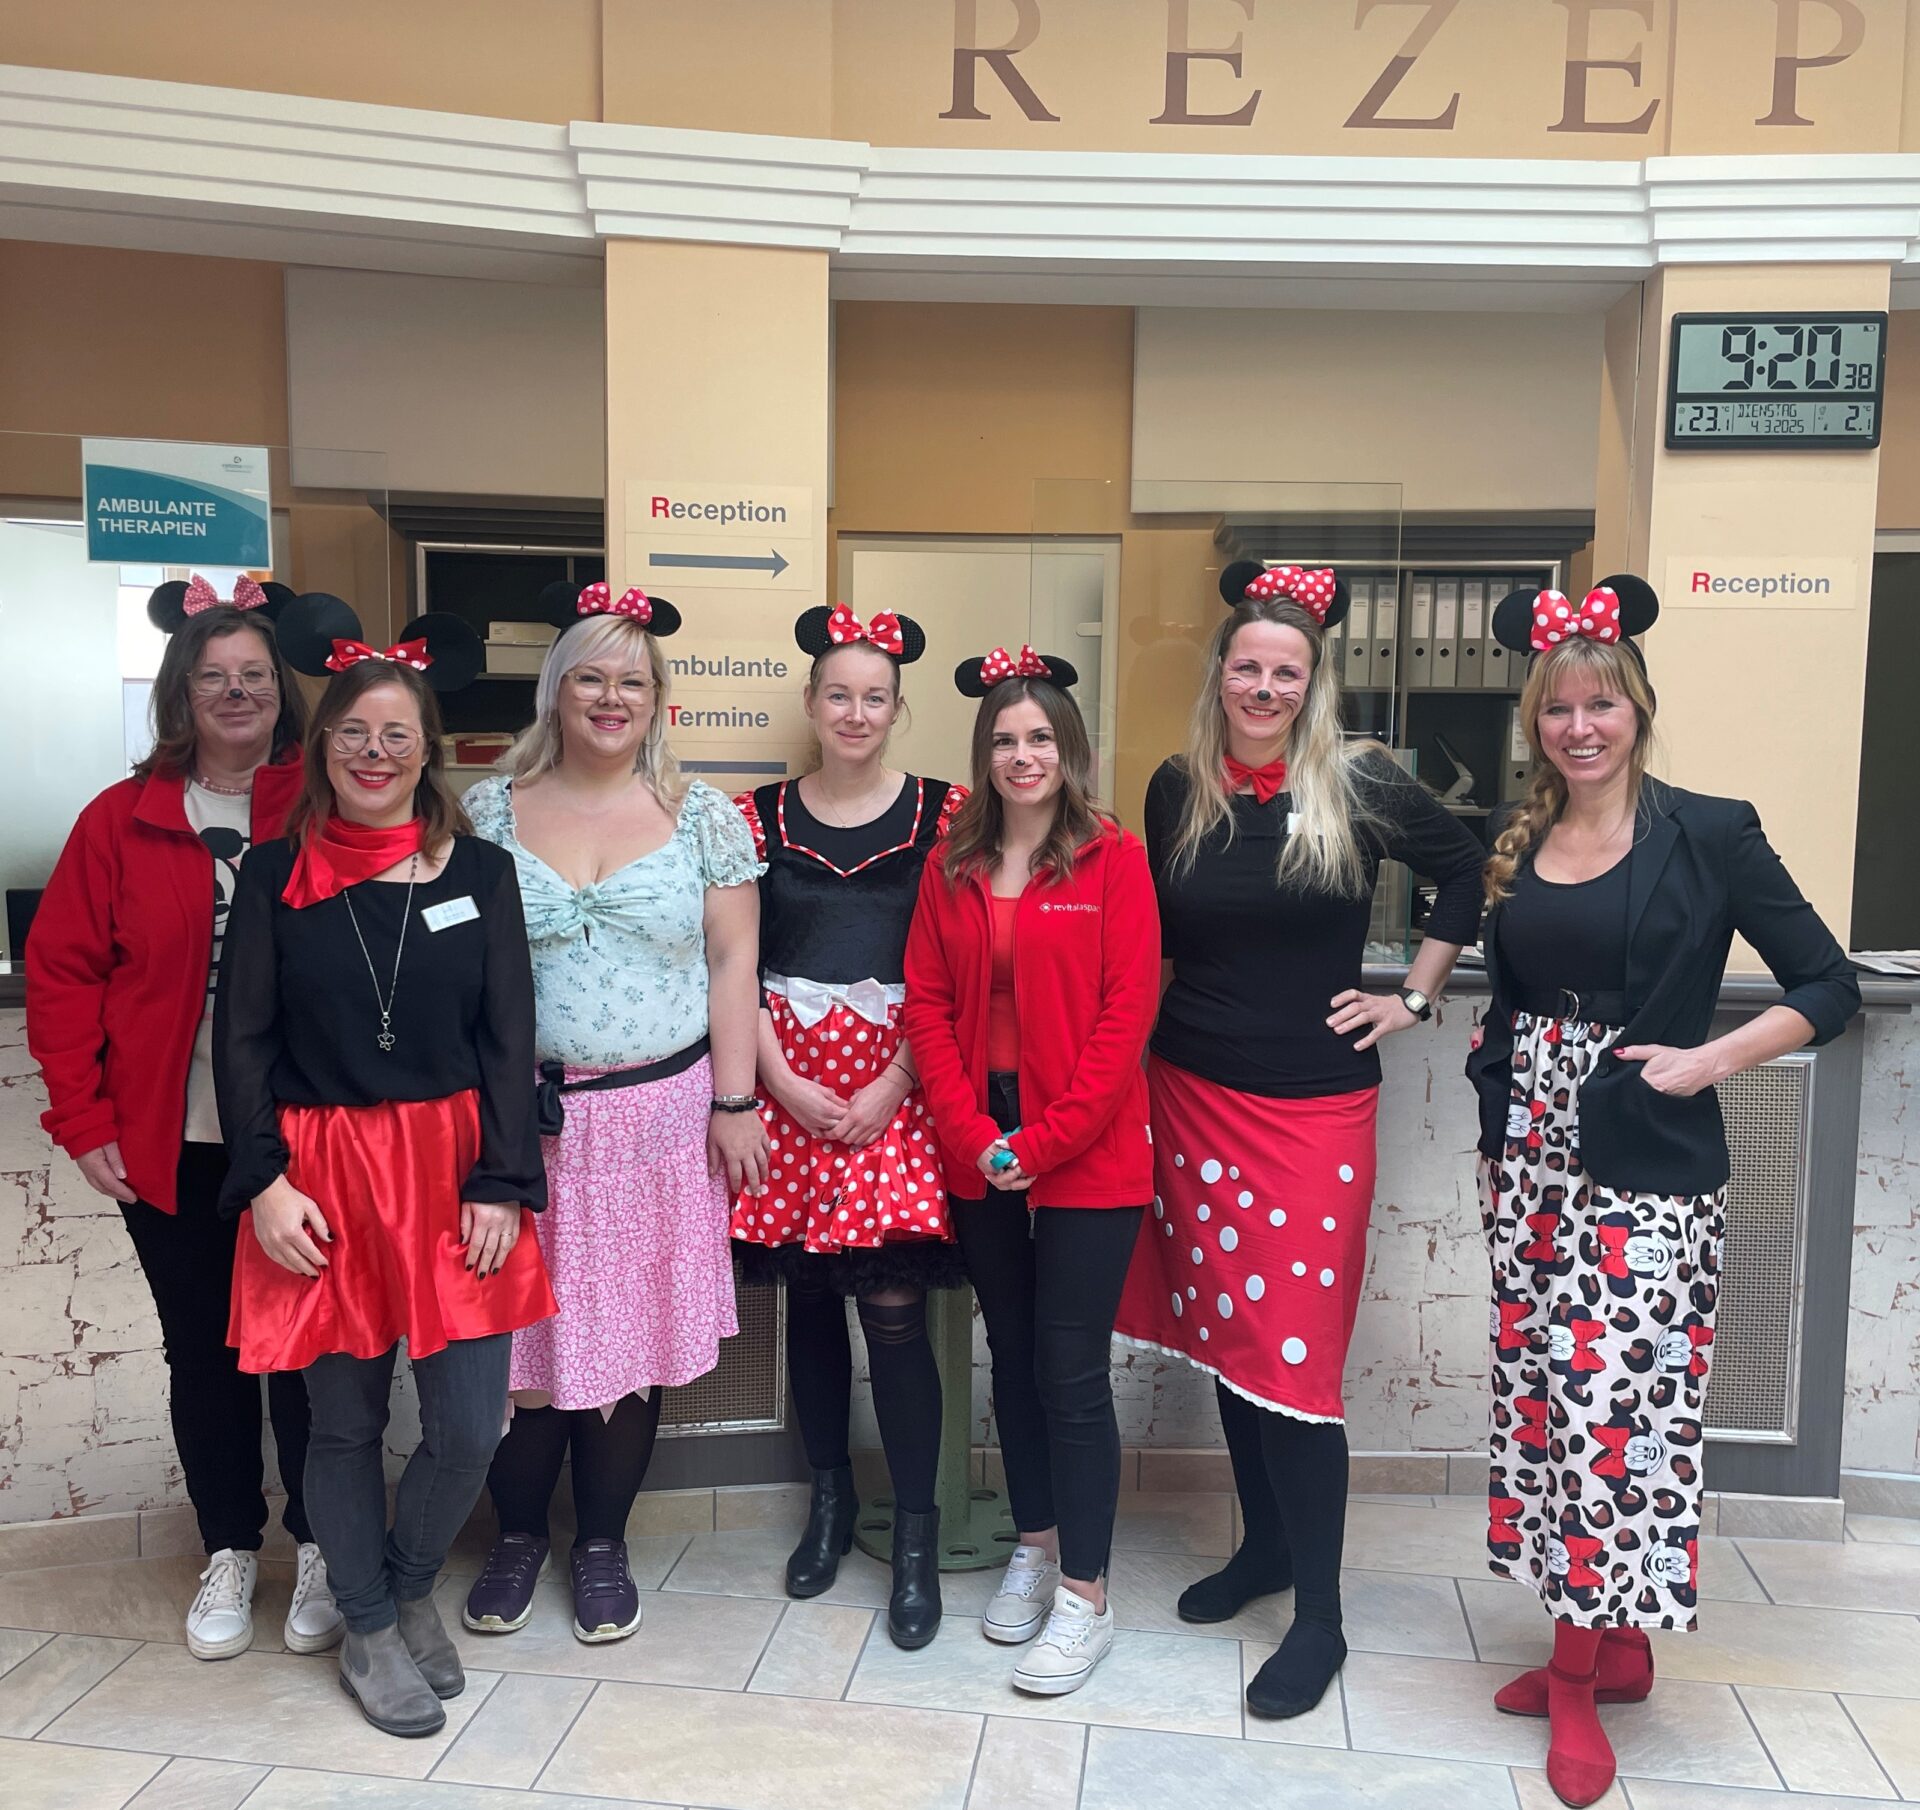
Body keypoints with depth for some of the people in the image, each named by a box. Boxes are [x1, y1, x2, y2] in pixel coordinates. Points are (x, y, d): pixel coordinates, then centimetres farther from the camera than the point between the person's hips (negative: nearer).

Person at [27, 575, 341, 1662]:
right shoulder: (121, 822, 3)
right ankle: (230, 1553, 29)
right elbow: (60, 974, 3)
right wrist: (84, 1121, -2)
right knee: (203, 1348, 12)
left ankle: (321, 1548, 26)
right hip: (168, 1150, 2)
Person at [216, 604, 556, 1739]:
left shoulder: (479, 871, 2)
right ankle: (368, 1631, 33)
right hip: (321, 1172, 0)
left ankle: (412, 1588, 32)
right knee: (345, 1421, 10)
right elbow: (242, 1041, 2)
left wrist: (501, 1184, -6)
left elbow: (510, 1039, 1)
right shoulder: (276, 874, 2)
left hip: (453, 1167, 1)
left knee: (470, 1425, 1)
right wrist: (265, 1181, -7)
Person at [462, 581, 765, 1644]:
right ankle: (518, 1533, 30)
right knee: (524, 1330, 7)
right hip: (520, 1119, 0)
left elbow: (732, 965, 2)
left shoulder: (701, 817, 3)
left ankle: (602, 1541, 28)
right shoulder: (491, 811, 4)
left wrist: (734, 1102, -3)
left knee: (635, 1330, 7)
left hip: (659, 1115, 0)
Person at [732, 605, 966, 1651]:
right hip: (788, 1078, 2)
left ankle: (914, 1533, 10)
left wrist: (892, 1085, -10)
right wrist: (783, 1082, -6)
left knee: (893, 1306, -6)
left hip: (897, 1079, -2)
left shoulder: (940, 813, 2)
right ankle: (829, 1498, 29)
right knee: (809, 1297, 9)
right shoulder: (763, 816, 7)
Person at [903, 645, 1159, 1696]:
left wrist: (1049, 1141, -14)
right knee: (1012, 1356, 16)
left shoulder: (1113, 860, -5)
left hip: (1089, 1155, -4)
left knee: (1071, 1370, 0)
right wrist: (972, 1132, -7)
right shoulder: (951, 868, 7)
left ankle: (1084, 1595, 14)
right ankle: (1034, 1544, 33)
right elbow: (927, 1005, 4)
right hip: (981, 1151, 4)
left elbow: (1125, 1013, -10)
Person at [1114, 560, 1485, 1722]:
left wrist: (1415, 996, 3)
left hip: (1313, 1105, -4)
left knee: (1294, 1353, -2)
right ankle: (1265, 1543, 35)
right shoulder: (1178, 789, 3)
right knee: (1223, 1328, 14)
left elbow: (1468, 867, 7)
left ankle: (1320, 1616, 14)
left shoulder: (1359, 784, -7)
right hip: (1194, 1094, 4)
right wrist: (1172, 1018, 7)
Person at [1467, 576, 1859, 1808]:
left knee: (1613, 1402, -3)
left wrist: (1710, 1060, -13)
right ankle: (1614, 1646, 28)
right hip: (1531, 1160, 5)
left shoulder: (1708, 834, -6)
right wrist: (1499, 1132, 11)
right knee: (1547, 1396, 9)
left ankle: (1579, 1681, 15)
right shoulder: (1516, 845, 8)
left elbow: (1830, 987, -4)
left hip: (1648, 1167, -5)